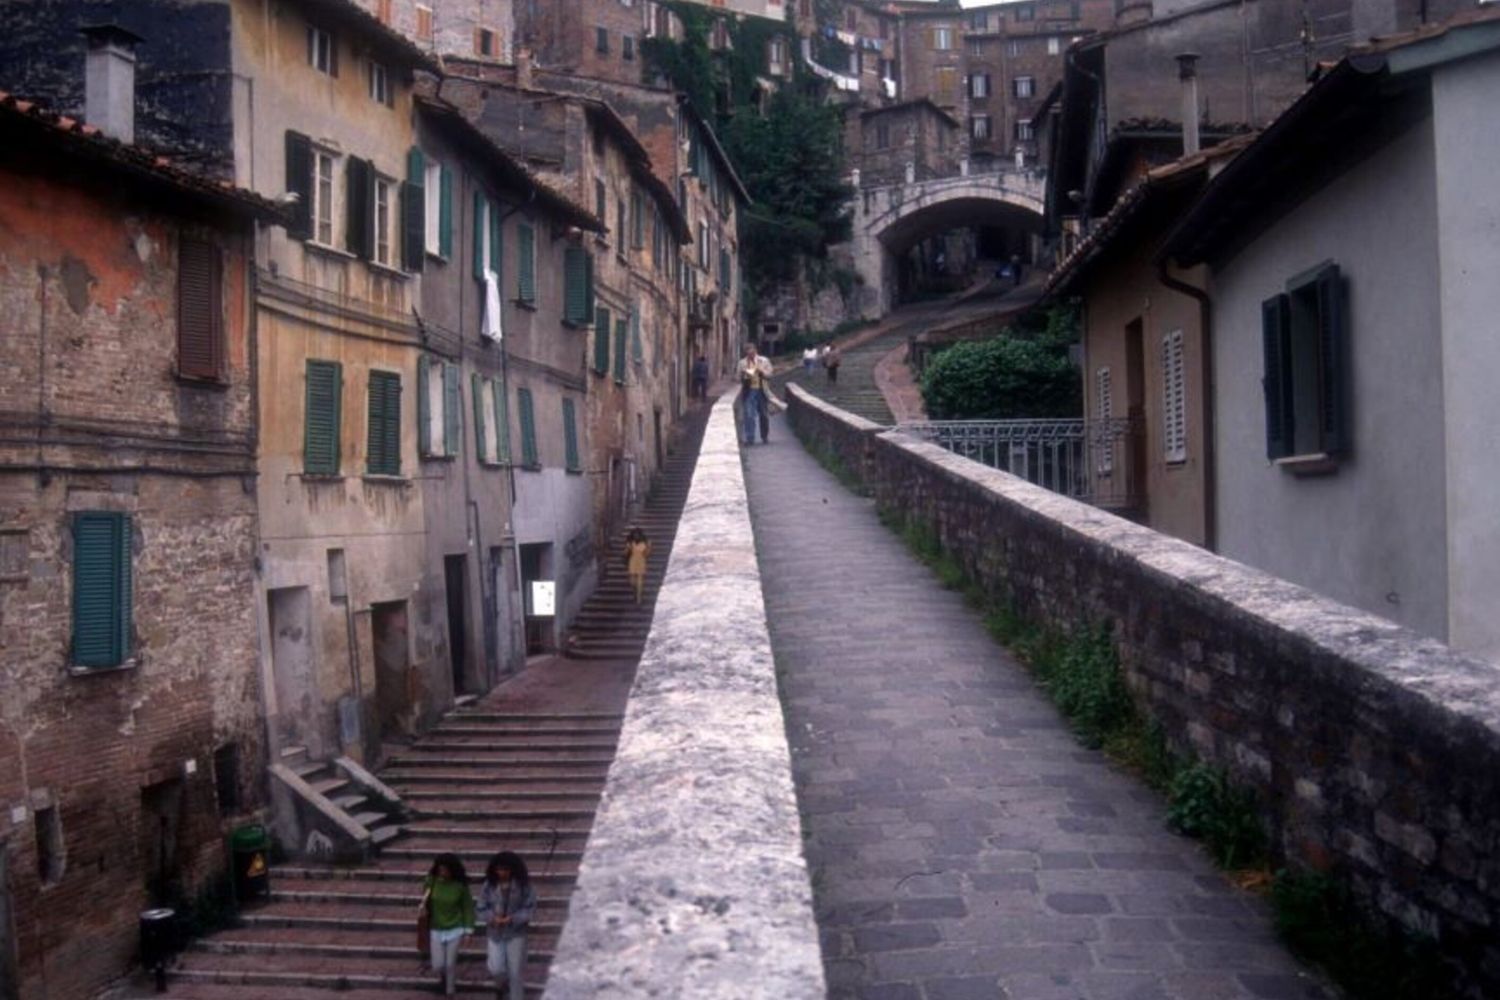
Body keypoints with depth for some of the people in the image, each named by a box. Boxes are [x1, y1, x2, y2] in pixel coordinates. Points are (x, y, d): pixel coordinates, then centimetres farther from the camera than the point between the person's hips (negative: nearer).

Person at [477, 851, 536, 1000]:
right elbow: (482, 909, -2)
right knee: (496, 969, 3)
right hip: (494, 933, 1)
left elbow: (530, 907, -9)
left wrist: (513, 919, -22)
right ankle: (501, 983, 39)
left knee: (516, 971, 5)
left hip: (516, 933, -1)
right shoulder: (488, 886, -8)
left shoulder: (523, 885, -12)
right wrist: (492, 918, -22)